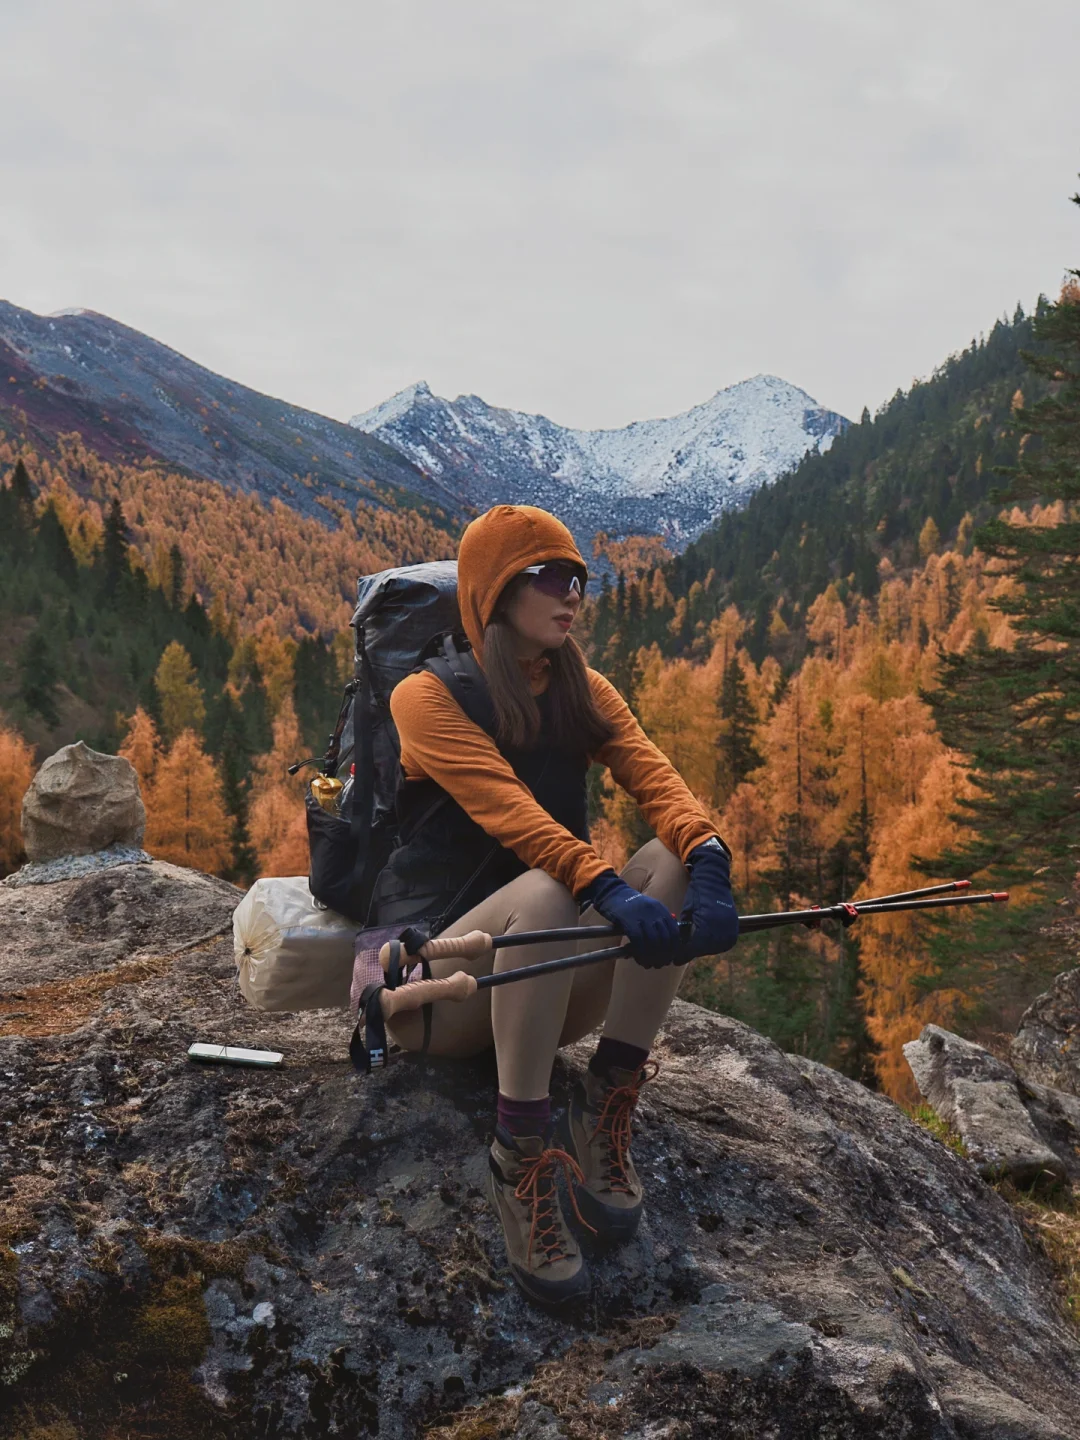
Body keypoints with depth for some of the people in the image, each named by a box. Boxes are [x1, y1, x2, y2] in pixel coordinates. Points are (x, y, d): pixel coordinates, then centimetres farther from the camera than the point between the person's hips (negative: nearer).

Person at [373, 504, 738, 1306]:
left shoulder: (585, 693, 9)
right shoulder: (428, 697, -8)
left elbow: (656, 780, -10)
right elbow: (507, 811, -25)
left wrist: (707, 859, -31)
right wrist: (608, 891, -41)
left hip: (543, 990, 5)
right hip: (433, 985, -5)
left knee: (675, 864, -20)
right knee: (545, 892, -36)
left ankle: (605, 1109, -17)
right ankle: (522, 1155, -26)